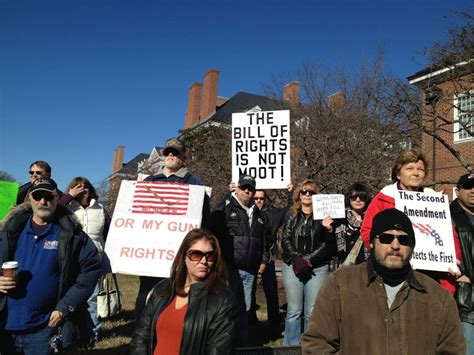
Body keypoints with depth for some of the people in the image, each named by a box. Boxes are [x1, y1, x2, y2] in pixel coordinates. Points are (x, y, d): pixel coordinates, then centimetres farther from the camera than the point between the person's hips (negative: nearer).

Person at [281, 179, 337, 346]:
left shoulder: (323, 215, 3)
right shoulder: (291, 215, 9)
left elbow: (327, 245, -2)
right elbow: (285, 240, 2)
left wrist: (308, 260, -13)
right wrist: (297, 259, -10)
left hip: (317, 268, -1)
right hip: (293, 267, 1)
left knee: (312, 312, 1)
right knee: (294, 311, 5)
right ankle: (291, 345, 16)